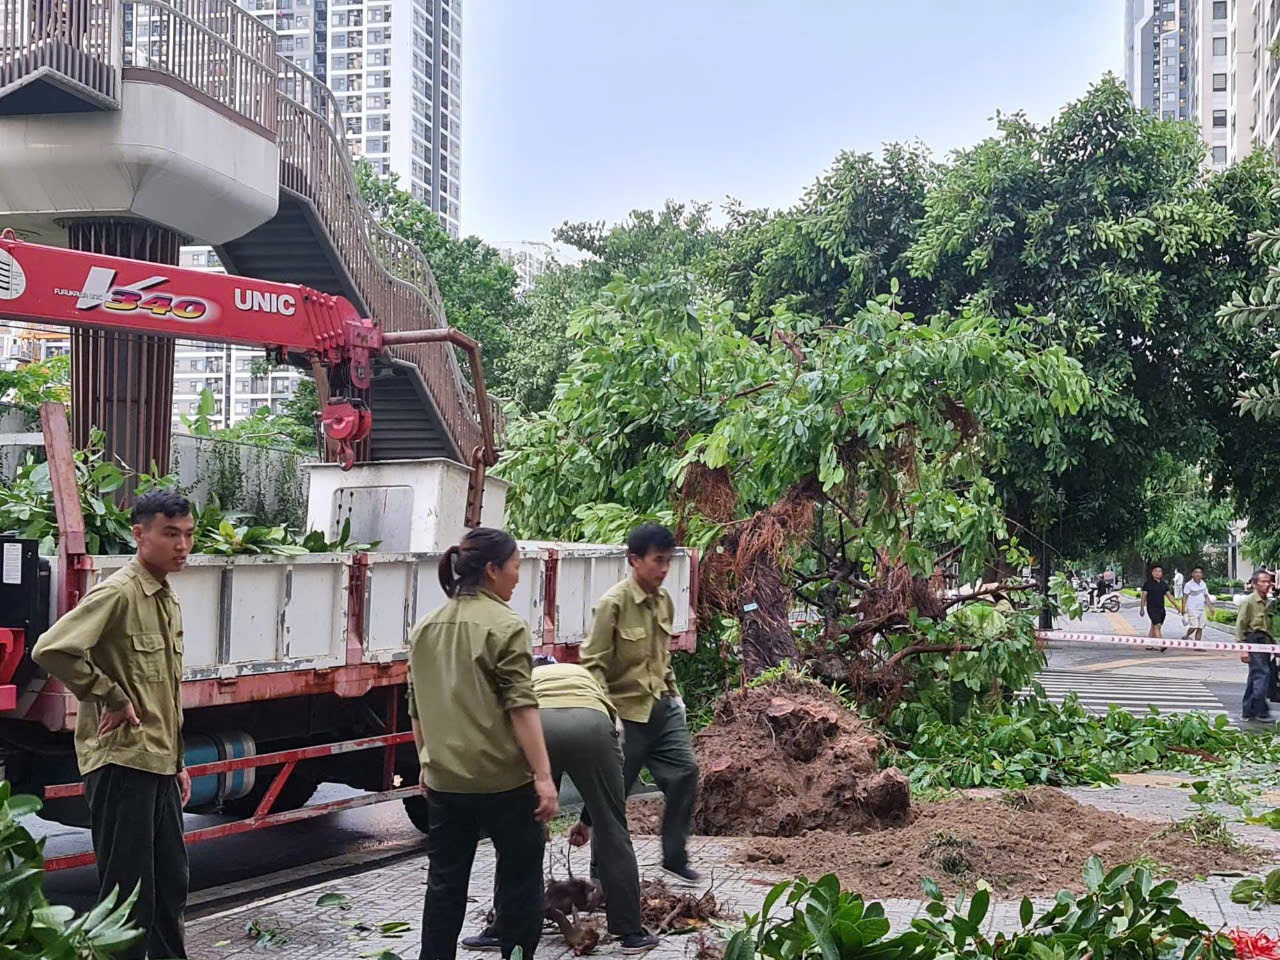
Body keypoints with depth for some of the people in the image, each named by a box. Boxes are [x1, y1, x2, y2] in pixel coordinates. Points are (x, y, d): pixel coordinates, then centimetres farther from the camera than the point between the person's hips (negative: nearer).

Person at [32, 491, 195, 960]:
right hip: (122, 762, -9)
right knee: (129, 893, -2)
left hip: (159, 764, 9)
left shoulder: (168, 600, 14)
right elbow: (51, 650, -27)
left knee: (170, 885, 16)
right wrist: (109, 698, -18)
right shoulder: (119, 593, -14)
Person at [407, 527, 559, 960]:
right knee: (520, 879, 8)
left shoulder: (425, 628, 9)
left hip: (444, 778, 6)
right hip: (503, 778, -6)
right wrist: (543, 776, -18)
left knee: (445, 883, 12)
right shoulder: (505, 626, -12)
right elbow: (522, 707, -18)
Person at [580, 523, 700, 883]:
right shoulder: (613, 603, -16)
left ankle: (675, 857, 14)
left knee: (685, 772, 0)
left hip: (662, 706, 7)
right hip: (627, 711, -7)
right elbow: (593, 663, -16)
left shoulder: (665, 601, 6)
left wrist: (674, 693, 17)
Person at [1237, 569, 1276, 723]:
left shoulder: (1269, 602, 15)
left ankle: (1248, 711, 19)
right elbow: (1240, 625, -10)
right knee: (1262, 673, -14)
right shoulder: (1249, 601, -8)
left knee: (1255, 677, 12)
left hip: (1265, 641, 8)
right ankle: (1261, 711, -9)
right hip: (1253, 640, -8)